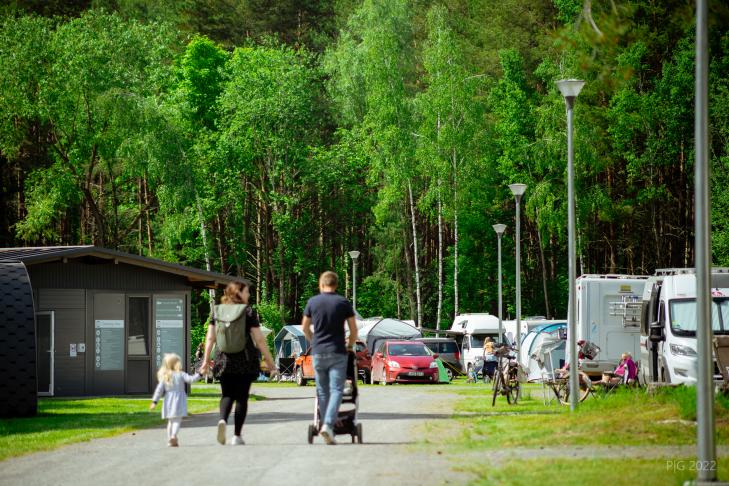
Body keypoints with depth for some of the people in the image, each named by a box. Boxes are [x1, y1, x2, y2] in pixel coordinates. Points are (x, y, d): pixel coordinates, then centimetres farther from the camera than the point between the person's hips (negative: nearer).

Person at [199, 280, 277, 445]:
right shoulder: (248, 312, -3)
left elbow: (210, 337, 3)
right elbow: (259, 339, -6)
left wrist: (206, 360, 6)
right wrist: (270, 361, -1)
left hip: (224, 360, 3)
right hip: (245, 361, -2)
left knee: (227, 394, 12)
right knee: (242, 396, 6)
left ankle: (223, 419, -18)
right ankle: (236, 435, 4)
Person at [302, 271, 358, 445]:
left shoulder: (312, 302, 4)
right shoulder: (343, 303, -1)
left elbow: (305, 328, 14)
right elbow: (354, 330, 2)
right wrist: (350, 346, 20)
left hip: (318, 352, 2)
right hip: (337, 353, -2)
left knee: (322, 391, 12)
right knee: (336, 390, -4)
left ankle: (325, 424, 12)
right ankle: (328, 425, -21)